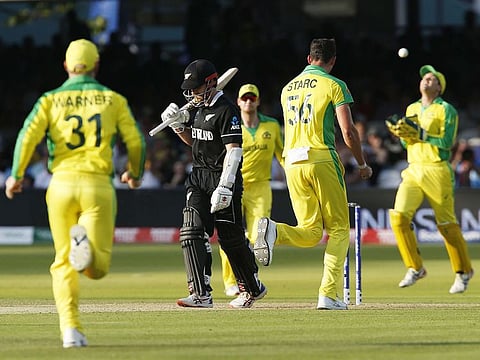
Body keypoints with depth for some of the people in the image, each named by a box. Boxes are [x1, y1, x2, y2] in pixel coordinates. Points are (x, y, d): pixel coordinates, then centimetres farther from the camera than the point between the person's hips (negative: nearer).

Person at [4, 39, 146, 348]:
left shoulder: (51, 99, 8)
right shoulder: (113, 99, 8)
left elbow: (29, 134, -5)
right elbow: (135, 141, 6)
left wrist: (16, 175, 5)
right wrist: (135, 173, 25)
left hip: (62, 184, 1)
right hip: (98, 186, -1)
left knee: (63, 264, 13)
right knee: (98, 268, 0)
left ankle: (71, 329, -2)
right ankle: (86, 242, -36)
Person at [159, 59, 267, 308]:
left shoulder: (226, 110, -14)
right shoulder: (197, 108, 13)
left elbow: (233, 151, -20)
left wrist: (224, 187, -28)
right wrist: (177, 124, 6)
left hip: (223, 175, -8)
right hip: (199, 176, 8)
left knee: (231, 236, 1)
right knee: (193, 231, -7)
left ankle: (253, 288, 21)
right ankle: (202, 294, -12)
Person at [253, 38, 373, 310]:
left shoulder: (288, 88, 19)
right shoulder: (334, 85, 0)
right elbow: (348, 130, -8)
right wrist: (362, 164, 5)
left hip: (292, 163, 5)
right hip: (322, 159, -5)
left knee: (310, 233, 8)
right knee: (338, 229, 4)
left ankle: (274, 231, -23)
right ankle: (329, 294, -7)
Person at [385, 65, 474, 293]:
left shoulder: (446, 110, -1)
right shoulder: (412, 109, 17)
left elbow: (447, 142, -12)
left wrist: (418, 134, -18)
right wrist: (402, 133, -1)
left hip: (437, 171, -5)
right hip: (413, 170, 5)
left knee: (447, 224, -1)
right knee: (399, 216, -14)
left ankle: (463, 272, 16)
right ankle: (415, 268, -2)